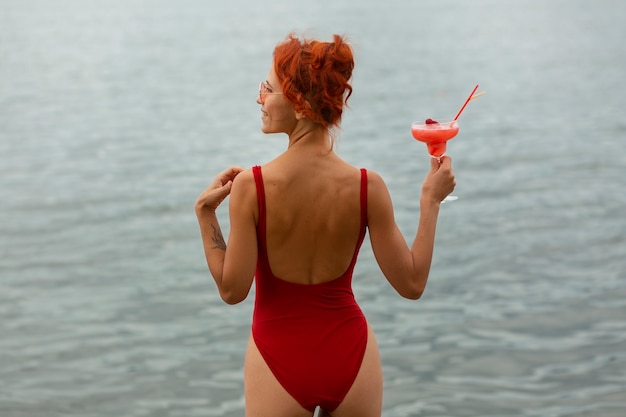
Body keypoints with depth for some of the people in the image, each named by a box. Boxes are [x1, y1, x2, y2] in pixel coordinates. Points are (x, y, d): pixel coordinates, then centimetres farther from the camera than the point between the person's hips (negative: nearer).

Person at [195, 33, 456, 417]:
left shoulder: (251, 186, -19)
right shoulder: (367, 187, -14)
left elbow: (232, 290, -13)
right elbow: (412, 283, -8)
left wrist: (206, 213, -4)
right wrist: (431, 201, 1)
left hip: (280, 358, -2)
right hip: (349, 354, 2)